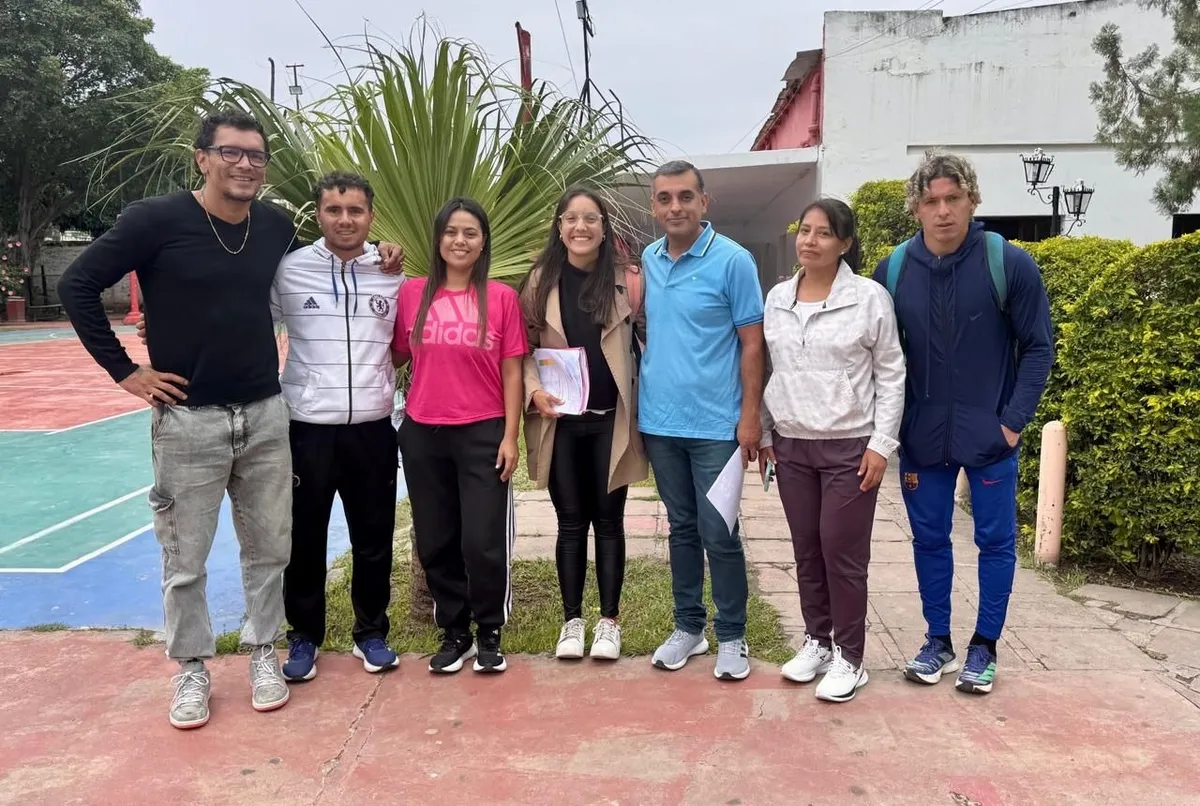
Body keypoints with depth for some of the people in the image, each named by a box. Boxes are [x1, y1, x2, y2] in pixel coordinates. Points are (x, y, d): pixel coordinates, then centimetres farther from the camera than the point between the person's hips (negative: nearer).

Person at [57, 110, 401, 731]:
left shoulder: (276, 226, 3)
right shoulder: (157, 219, -10)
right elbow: (77, 285, -6)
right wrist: (123, 370, -7)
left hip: (266, 416, 4)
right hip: (187, 420, -3)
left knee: (269, 547, 13)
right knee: (185, 559, 8)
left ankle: (263, 653, 31)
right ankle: (191, 669, 27)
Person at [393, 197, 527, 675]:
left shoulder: (502, 298, -1)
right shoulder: (412, 293, 4)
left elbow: (512, 372, 0)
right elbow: (397, 356, 11)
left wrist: (511, 435, -4)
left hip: (483, 433, -2)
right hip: (423, 434, 3)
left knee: (484, 542, -2)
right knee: (435, 541, 10)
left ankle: (489, 634, 20)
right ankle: (454, 634, 26)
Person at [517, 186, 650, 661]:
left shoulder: (625, 281, 0)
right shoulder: (540, 281, 3)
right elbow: (523, 347, 6)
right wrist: (534, 390, -11)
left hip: (611, 419, -1)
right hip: (560, 419, 1)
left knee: (608, 520, 7)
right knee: (571, 522, 8)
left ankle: (609, 621, 19)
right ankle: (572, 620, 20)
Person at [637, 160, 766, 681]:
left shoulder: (732, 261, -8)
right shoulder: (647, 260, 6)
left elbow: (751, 344, -8)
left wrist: (750, 417, -12)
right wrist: (640, 399, 3)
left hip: (715, 424, -5)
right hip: (659, 422, 5)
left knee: (718, 534, 2)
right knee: (681, 529, 15)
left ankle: (731, 636, 18)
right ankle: (688, 626, 28)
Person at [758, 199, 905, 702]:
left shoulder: (870, 298, -7)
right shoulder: (777, 299, 5)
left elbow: (891, 375, -5)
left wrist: (881, 443, -9)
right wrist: (764, 433, 10)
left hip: (850, 445, -4)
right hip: (791, 444, 4)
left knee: (843, 552, 0)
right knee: (807, 550, 12)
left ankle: (849, 657, 14)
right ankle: (817, 640, 28)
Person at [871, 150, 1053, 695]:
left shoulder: (1009, 265, -9)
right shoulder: (892, 272, -1)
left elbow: (1038, 347, -4)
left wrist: (1014, 420, -11)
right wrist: (893, 435, 2)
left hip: (990, 435, -2)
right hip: (921, 439, 2)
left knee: (996, 541, 8)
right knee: (929, 539, 11)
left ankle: (984, 648, 23)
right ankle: (937, 642, 27)